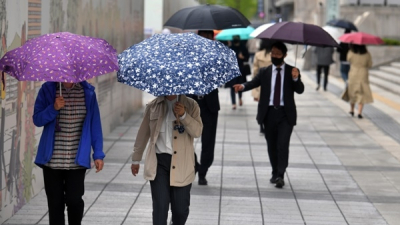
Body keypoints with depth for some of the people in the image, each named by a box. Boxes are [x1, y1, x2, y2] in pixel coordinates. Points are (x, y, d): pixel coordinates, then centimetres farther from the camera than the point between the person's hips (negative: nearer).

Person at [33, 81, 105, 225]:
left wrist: (98, 154, 0)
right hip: (52, 159, 1)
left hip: (77, 160, 0)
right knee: (55, 202, 5)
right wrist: (54, 108, -19)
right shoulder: (48, 89, -1)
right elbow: (37, 120, 0)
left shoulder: (88, 92, 0)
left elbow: (95, 123, 4)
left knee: (74, 199, -7)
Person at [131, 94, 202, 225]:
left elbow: (197, 131, -8)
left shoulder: (190, 105, 2)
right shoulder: (153, 107, 6)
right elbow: (143, 134, 13)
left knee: (181, 208, 6)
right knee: (160, 206, -6)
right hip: (159, 162, 0)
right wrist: (136, 159, 17)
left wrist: (183, 115, -22)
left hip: (181, 164, 0)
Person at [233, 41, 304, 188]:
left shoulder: (292, 71, 2)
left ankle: (280, 175, -8)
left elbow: (300, 90, -7)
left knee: (283, 144, -12)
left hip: (285, 113, -2)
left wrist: (295, 78, -27)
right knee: (271, 145, 10)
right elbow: (254, 82, -7)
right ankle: (275, 173, 23)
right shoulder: (264, 71, 7)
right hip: (269, 112, 2)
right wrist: (243, 86, -28)